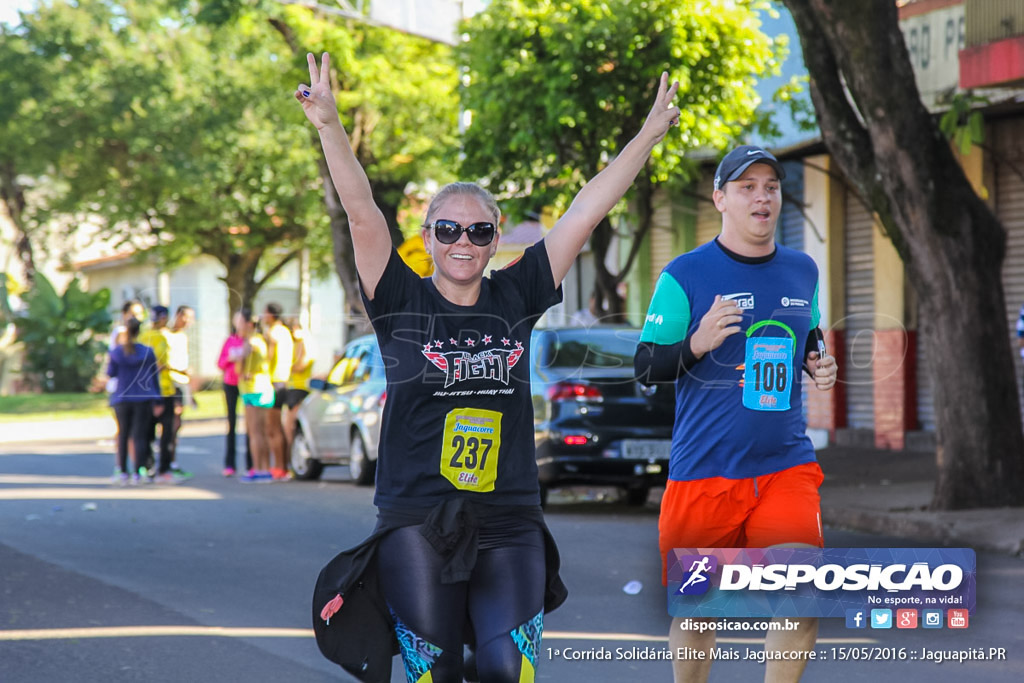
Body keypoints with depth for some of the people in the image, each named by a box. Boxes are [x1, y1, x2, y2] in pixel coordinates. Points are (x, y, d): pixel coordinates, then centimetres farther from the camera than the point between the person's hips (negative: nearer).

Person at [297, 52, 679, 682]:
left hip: (510, 526, 2)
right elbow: (362, 212, -11)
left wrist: (649, 134, 5)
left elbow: (585, 213, 5)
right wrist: (329, 126, -23)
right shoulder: (402, 302, 1)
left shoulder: (516, 299, 6)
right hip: (416, 524, -2)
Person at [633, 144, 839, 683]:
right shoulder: (685, 275, -5)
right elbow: (645, 367, -4)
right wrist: (697, 344, -23)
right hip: (703, 471, -2)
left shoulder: (803, 271, 9)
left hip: (786, 463, 3)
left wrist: (817, 363, 3)